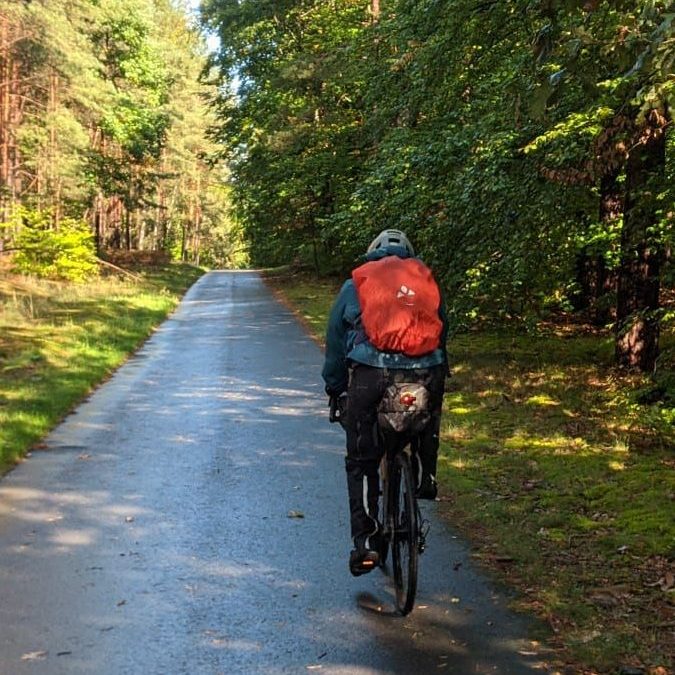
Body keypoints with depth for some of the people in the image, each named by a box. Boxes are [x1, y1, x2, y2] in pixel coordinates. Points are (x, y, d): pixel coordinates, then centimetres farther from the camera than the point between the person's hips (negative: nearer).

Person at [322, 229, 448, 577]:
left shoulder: (355, 284, 20)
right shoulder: (427, 279, 23)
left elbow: (335, 342, 22)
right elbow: (443, 335, 28)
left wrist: (335, 390, 31)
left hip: (370, 377, -1)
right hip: (425, 376, 2)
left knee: (361, 463, 10)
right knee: (430, 411, 37)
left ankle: (365, 542, 4)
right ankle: (425, 478, 30)